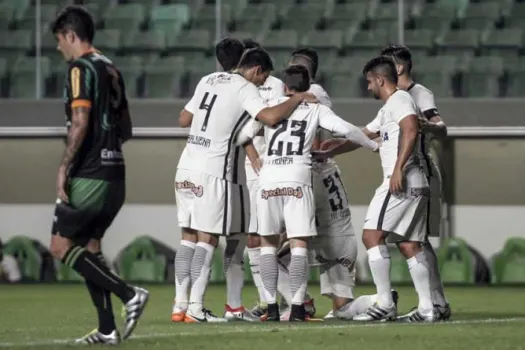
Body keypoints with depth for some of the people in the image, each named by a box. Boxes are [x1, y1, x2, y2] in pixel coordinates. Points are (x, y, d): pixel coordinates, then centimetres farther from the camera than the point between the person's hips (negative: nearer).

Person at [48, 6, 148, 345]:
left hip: (89, 175, -9)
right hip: (115, 174, 9)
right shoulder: (111, 69, 16)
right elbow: (125, 130, 21)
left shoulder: (81, 68, -10)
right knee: (89, 245, 13)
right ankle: (107, 330, 8)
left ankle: (129, 294, -11)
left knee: (62, 245, -3)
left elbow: (80, 122, -20)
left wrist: (64, 167, -18)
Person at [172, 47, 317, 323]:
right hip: (213, 172, -7)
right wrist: (298, 99, -7)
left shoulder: (208, 80, 15)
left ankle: (181, 303, 9)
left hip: (187, 166, 7)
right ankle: (195, 308, -5)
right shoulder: (245, 89, -6)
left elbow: (184, 117, 24)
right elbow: (270, 117, -21)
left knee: (189, 237, 10)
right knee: (207, 239, -3)